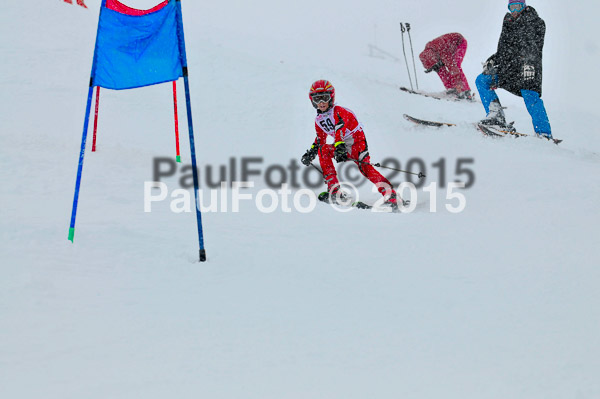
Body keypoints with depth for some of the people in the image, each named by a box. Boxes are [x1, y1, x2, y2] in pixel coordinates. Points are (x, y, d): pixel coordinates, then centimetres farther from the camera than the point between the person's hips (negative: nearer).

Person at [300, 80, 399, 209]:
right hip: (343, 147, 7)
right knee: (323, 150, -16)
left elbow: (340, 128, -33)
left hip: (357, 141, -7)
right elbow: (320, 139, 21)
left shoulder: (338, 111, -15)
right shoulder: (319, 120, 8)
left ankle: (391, 195, -28)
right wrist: (311, 153, 5)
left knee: (365, 167, -26)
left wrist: (339, 146, -49)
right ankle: (334, 190, -20)